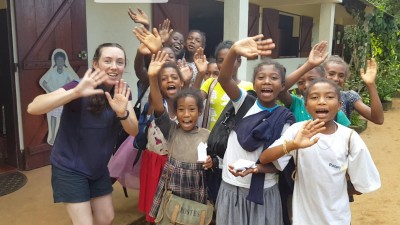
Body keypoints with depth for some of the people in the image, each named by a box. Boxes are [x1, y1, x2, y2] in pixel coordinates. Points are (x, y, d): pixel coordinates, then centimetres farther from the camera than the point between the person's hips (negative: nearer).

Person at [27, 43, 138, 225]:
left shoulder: (122, 92, -6)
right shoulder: (80, 87, -23)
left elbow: (134, 131, -11)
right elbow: (33, 108, -35)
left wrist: (122, 112, -32)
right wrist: (76, 92, -49)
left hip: (98, 168, 6)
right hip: (70, 168, -6)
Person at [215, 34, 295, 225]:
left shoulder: (284, 120, -5)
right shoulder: (244, 103, -5)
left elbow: (280, 163, -4)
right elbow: (224, 79, -23)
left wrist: (256, 169, -23)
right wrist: (234, 51, -42)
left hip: (263, 194, -1)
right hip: (231, 189, 1)